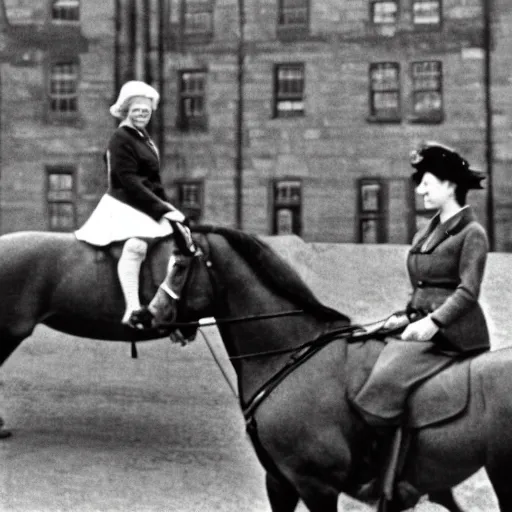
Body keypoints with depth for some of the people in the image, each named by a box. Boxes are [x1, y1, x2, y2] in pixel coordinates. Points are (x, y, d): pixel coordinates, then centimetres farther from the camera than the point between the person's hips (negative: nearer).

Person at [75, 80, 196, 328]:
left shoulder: (144, 138, 19)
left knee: (183, 235, 11)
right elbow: (130, 182, -19)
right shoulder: (120, 139, -10)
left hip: (148, 206, 10)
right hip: (125, 206, -10)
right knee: (136, 245, -34)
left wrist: (166, 207, 9)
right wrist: (161, 209, -22)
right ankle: (132, 308, -42)